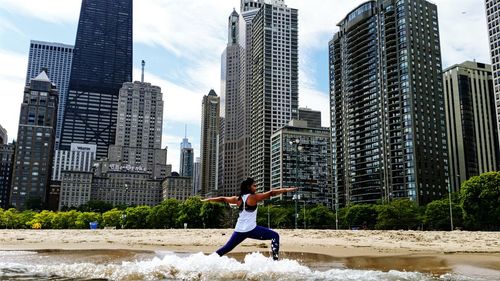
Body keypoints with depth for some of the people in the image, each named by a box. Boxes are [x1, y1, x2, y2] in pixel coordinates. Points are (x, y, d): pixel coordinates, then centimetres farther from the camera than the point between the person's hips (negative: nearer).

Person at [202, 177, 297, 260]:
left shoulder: (238, 199, 11)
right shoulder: (253, 197, -6)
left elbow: (222, 199, 22)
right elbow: (271, 193, -10)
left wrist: (207, 200, 35)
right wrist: (286, 190, -9)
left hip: (239, 230, 6)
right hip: (251, 229, -6)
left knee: (226, 248, 18)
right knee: (275, 236, 2)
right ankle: (275, 258, -8)